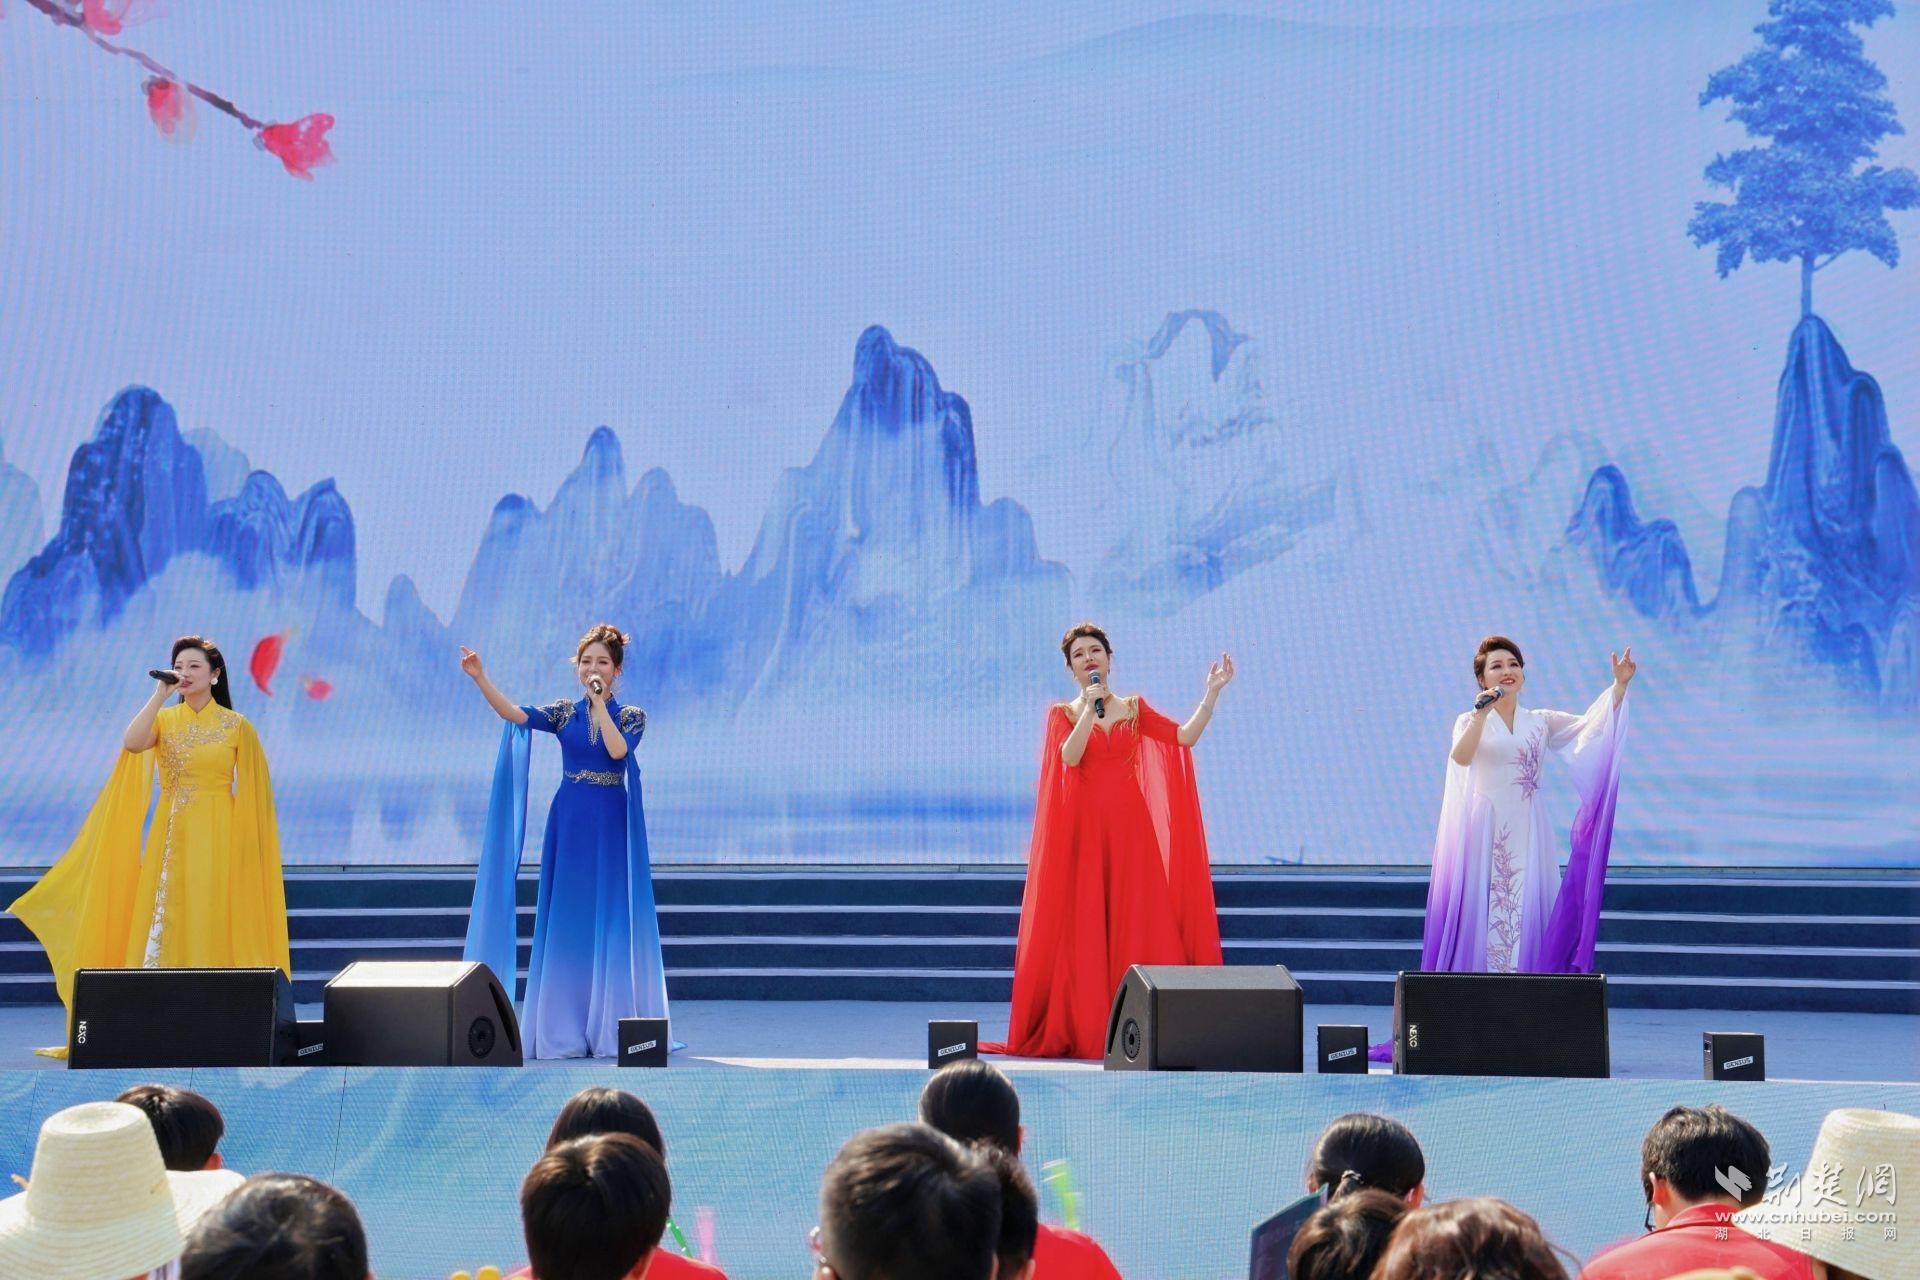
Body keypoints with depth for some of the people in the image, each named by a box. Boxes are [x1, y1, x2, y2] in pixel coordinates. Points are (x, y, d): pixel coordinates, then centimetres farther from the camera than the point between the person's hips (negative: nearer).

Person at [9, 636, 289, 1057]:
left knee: (214, 924, -3)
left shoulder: (237, 726, 1)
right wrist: (161, 693, -14)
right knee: (163, 923, -2)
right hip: (171, 837, 3)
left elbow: (251, 792, 1)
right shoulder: (164, 719, 8)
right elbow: (132, 742, -14)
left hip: (218, 838, -3)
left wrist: (247, 845, -5)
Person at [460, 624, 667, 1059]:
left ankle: (610, 1027, 3)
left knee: (611, 921, -2)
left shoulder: (631, 716, 3)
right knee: (565, 921, 1)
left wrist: (599, 703, -12)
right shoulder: (564, 712, 7)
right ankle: (564, 1029, 6)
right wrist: (480, 679, -21)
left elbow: (618, 749, -17)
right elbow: (515, 714, -8)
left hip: (611, 826, -2)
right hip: (569, 825, 2)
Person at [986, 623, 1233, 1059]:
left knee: (1138, 924, -3)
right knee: (1084, 927, -4)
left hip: (1130, 826, 2)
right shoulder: (1063, 713, 7)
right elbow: (1070, 756, -13)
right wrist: (1091, 707, -16)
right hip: (1084, 826, -2)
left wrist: (1212, 693, -6)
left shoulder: (1134, 708, 12)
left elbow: (1185, 736, 0)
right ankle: (1082, 1029, -1)